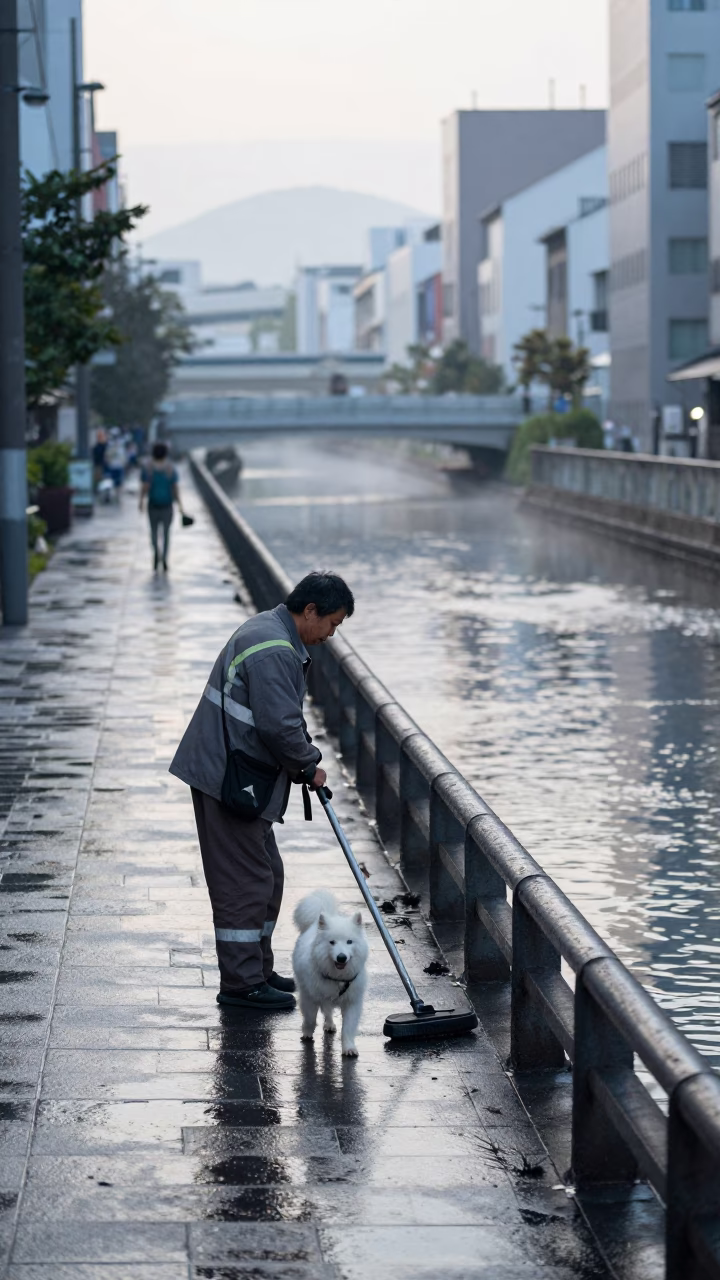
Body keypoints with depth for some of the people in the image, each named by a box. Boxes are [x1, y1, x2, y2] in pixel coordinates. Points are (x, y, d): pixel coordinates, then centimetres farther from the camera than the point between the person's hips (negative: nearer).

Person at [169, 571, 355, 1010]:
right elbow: (279, 726, -25)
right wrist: (309, 765, -9)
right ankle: (242, 983, -2)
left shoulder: (271, 631, 14)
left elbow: (286, 715, 25)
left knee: (267, 875, 17)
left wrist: (307, 756, 15)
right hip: (228, 779, -11)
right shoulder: (274, 651, -21)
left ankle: (257, 970, 26)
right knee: (246, 881, -7)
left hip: (243, 779, 11)